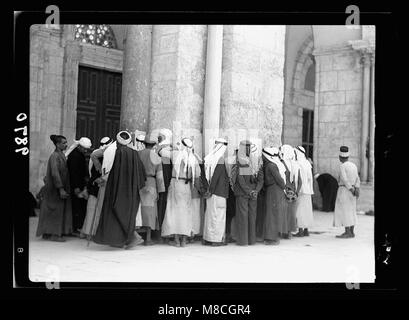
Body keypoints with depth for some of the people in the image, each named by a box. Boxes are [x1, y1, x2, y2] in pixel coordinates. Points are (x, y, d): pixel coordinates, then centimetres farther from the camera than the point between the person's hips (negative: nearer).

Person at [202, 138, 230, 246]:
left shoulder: (210, 158, 9)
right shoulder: (221, 159, -14)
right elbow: (215, 175, -18)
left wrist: (209, 189, 15)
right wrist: (211, 190, -14)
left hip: (212, 190, 8)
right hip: (219, 191, -8)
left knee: (210, 213, 14)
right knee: (218, 214, -2)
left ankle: (208, 237, 20)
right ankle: (216, 239, 1)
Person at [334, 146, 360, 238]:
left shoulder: (342, 166, -13)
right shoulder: (354, 166, 10)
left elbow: (345, 180, -20)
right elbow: (357, 180, 2)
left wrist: (351, 190, -16)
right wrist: (357, 190, -8)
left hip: (344, 190, -8)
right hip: (352, 190, 8)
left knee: (344, 211, -5)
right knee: (351, 211, 9)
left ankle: (347, 232, -8)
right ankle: (351, 232, 11)